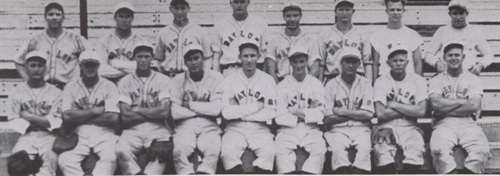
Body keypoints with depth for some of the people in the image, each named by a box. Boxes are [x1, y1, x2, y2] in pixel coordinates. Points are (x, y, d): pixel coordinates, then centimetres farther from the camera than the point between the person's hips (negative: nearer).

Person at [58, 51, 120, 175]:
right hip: (79, 134, 1)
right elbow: (67, 116, -4)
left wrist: (81, 116, -1)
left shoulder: (109, 86, 7)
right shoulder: (71, 87, 11)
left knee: (110, 157, -33)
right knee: (65, 159, -28)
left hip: (104, 133, -1)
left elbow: (113, 118, -5)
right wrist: (95, 111, -4)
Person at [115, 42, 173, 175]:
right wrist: (153, 113, -3)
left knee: (161, 150, -34)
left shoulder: (163, 80, 8)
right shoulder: (125, 82, 9)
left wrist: (137, 110, -1)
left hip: (157, 129, -1)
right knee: (121, 150, -31)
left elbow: (164, 113, -5)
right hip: (133, 130, 1)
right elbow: (125, 116, -2)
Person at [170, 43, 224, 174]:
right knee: (179, 151, -30)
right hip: (185, 126, 1)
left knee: (213, 150, -32)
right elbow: (175, 113, -4)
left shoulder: (216, 78, 5)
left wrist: (190, 104, -2)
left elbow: (216, 109, -7)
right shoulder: (178, 81, 8)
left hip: (209, 127, 0)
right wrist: (204, 109, -3)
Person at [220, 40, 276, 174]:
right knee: (227, 154, -29)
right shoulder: (230, 80, 4)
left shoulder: (267, 80, 4)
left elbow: (270, 112, -5)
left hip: (259, 129, 0)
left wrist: (240, 114, -5)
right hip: (235, 128, 0)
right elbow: (226, 112, -6)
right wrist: (254, 107, -8)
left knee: (268, 152, -30)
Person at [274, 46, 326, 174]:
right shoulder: (282, 86, 7)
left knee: (320, 150, -29)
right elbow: (279, 117, -2)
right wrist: (308, 113, -3)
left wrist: (296, 111, -6)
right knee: (280, 150, -29)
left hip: (310, 130, 1)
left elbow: (319, 114, 1)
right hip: (288, 129, 0)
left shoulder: (316, 84, 10)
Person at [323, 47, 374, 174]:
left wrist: (341, 112, -2)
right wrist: (356, 114, -1)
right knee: (337, 148, -32)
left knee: (364, 147, -31)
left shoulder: (365, 84, 11)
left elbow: (368, 114, 0)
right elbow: (327, 119, -1)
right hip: (338, 130, 0)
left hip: (360, 129, 1)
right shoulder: (331, 86, 7)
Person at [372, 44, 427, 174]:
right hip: (386, 127, -1)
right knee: (383, 153, -31)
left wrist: (394, 105, -4)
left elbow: (421, 111, -6)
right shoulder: (381, 82, 4)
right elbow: (380, 113, -8)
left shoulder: (418, 81, 7)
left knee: (416, 150, -30)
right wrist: (409, 110, -4)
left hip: (409, 127, 1)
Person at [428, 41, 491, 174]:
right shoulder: (436, 81, 16)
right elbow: (436, 103, -4)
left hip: (468, 123, 1)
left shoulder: (473, 79, 16)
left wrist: (447, 109, -2)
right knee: (439, 149, -34)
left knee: (481, 149, -31)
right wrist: (463, 101, -1)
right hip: (444, 124, 0)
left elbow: (474, 106, -2)